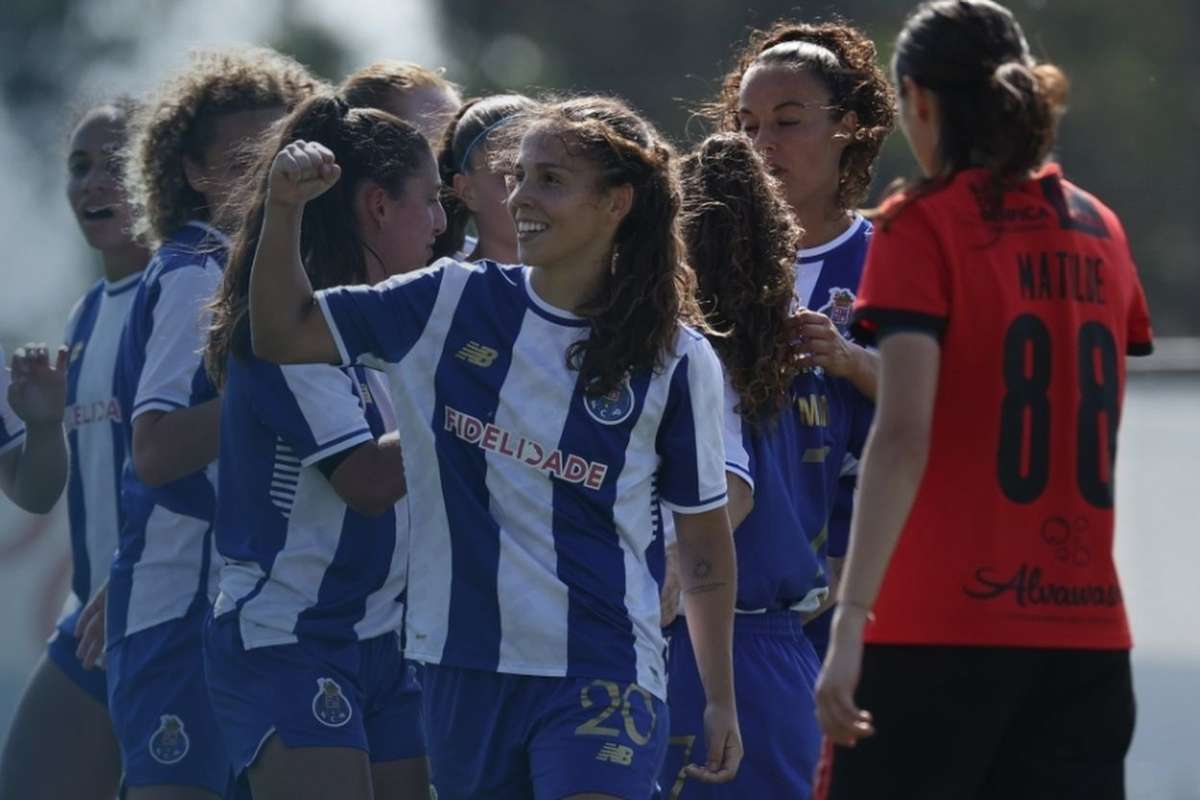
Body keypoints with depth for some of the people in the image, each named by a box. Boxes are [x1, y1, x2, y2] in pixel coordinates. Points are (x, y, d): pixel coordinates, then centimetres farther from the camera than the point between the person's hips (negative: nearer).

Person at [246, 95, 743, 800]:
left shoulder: (677, 361, -2)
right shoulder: (454, 304, 3)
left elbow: (705, 540, 5)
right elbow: (283, 333, 7)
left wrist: (721, 700, 7)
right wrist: (285, 207, -7)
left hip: (601, 674, -4)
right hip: (464, 666, 4)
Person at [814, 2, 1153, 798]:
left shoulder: (923, 227, -6)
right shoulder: (1099, 232, 12)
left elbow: (904, 436, -17)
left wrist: (851, 617, -22)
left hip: (942, 631, -5)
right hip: (1088, 631, 5)